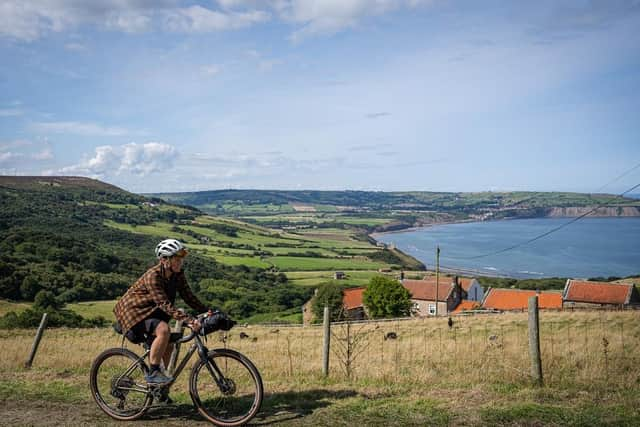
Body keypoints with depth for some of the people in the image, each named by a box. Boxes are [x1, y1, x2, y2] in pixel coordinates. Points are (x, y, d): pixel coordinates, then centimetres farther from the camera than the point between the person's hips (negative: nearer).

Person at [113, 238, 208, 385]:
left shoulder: (178, 275, -6)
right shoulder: (153, 276, -30)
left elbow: (189, 297, -6)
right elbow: (165, 305, -37)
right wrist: (189, 320, -45)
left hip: (151, 311, 9)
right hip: (134, 310, -8)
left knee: (168, 347, 7)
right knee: (164, 330, -32)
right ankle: (153, 373, -20)